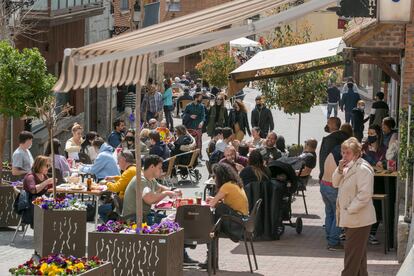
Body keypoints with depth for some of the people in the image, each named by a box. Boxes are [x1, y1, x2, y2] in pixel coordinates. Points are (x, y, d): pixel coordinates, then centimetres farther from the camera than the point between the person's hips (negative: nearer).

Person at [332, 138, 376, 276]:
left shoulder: (363, 168, -18)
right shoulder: (348, 166, 11)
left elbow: (364, 195, -23)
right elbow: (335, 183, 14)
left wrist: (349, 210, -19)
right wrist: (339, 170, -4)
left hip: (359, 219, -9)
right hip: (350, 218, 9)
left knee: (352, 252, -6)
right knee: (358, 251, 19)